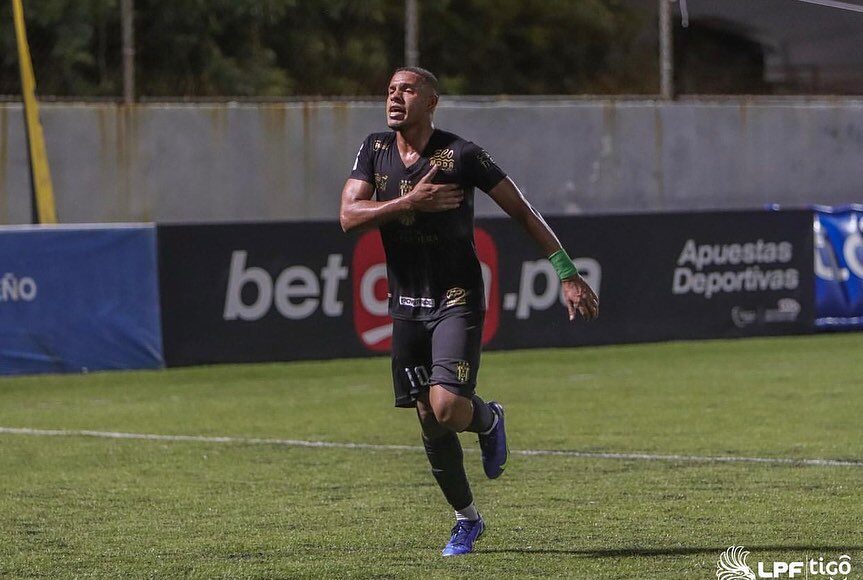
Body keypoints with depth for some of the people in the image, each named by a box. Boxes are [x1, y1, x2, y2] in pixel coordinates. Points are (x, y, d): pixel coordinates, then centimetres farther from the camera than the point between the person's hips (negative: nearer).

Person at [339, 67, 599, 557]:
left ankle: (488, 419, 15)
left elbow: (523, 211, -6)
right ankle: (467, 520, 24)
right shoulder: (375, 151, 3)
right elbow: (349, 216, -7)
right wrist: (411, 201, -20)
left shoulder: (460, 154, -11)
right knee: (430, 423, 6)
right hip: (407, 306, 5)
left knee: (448, 408, -22)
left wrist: (568, 275, -9)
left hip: (458, 300, -5)